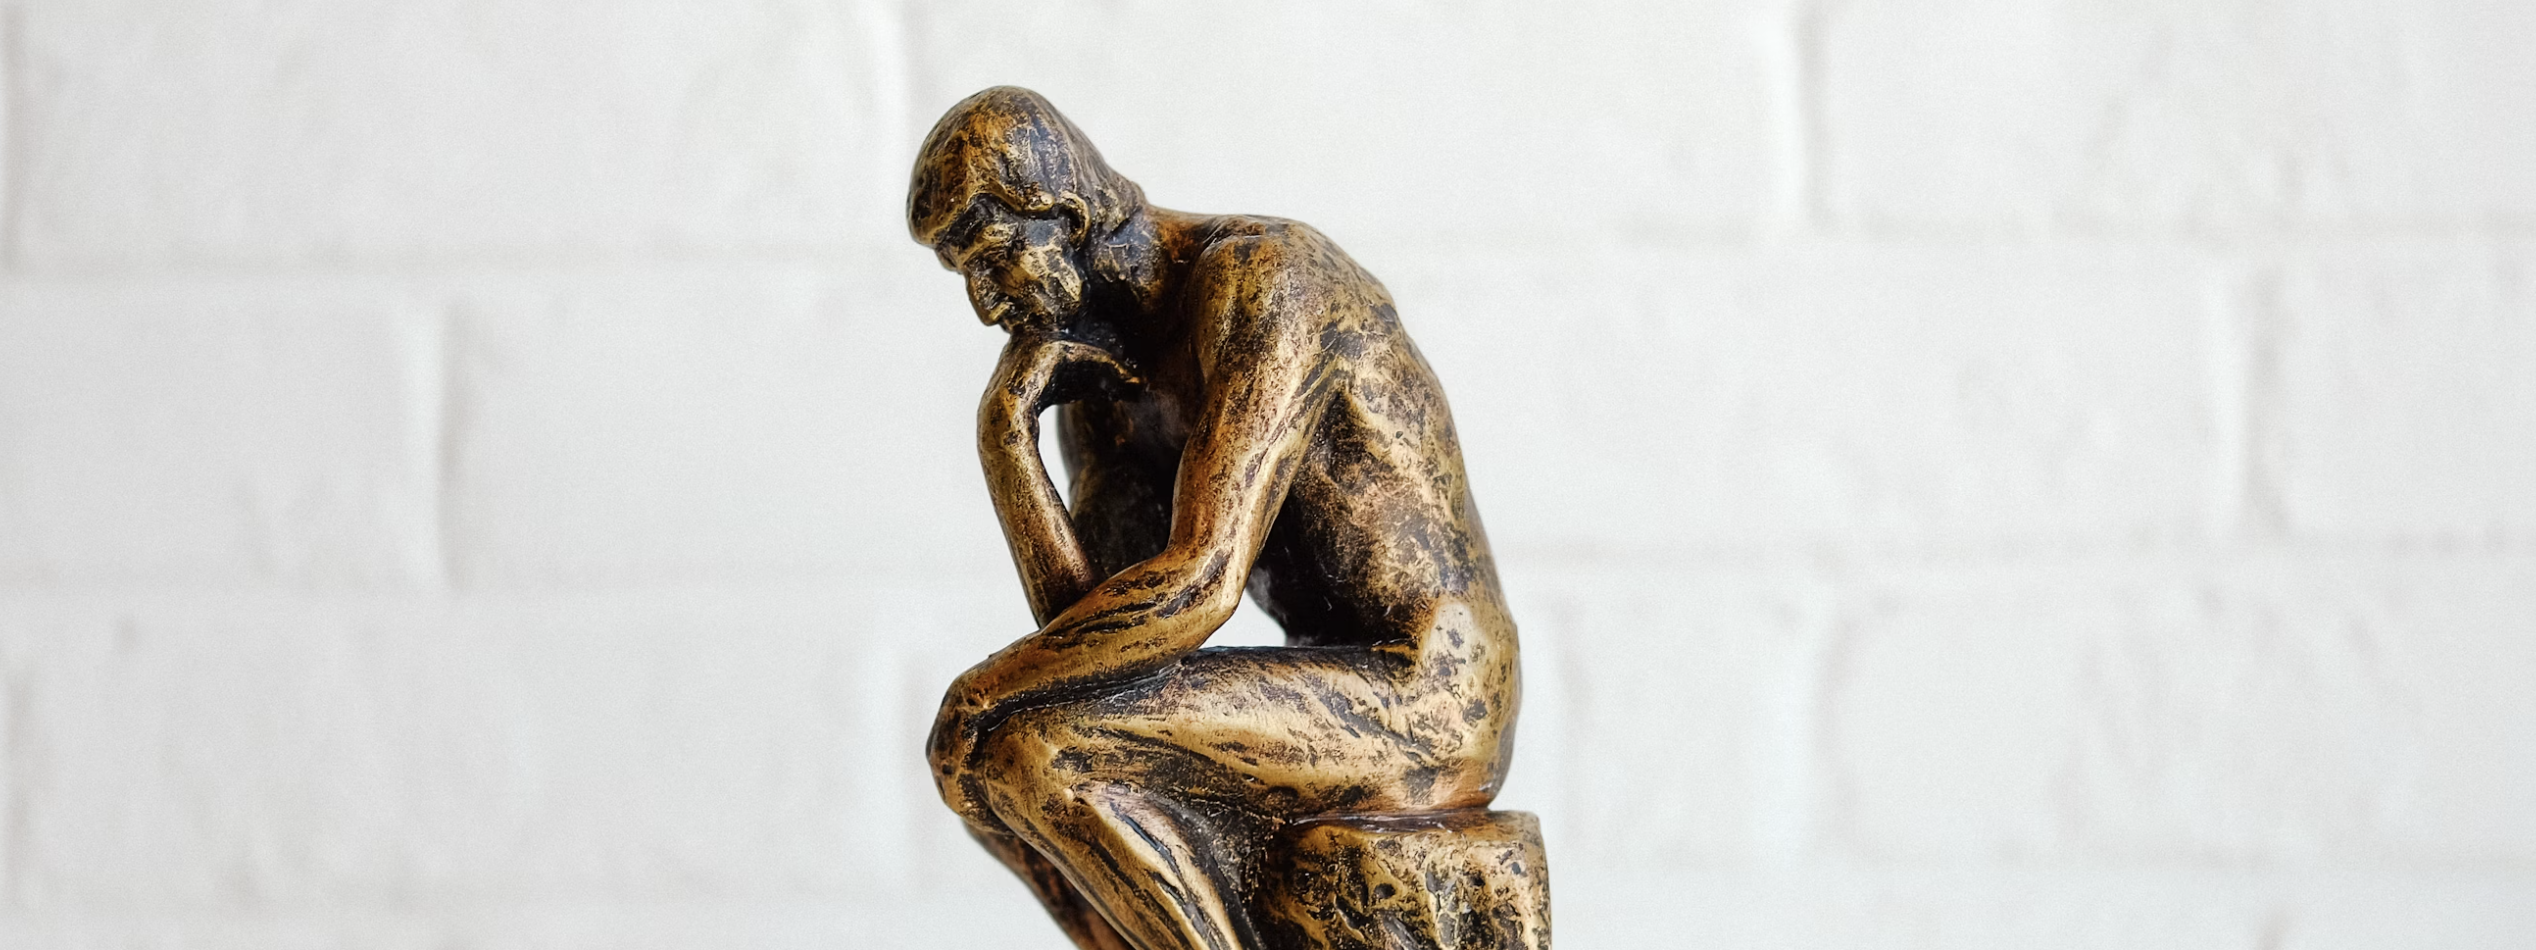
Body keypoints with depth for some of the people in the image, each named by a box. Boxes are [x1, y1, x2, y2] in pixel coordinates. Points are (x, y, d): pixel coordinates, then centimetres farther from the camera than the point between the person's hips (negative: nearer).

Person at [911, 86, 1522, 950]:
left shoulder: (1262, 279, -17)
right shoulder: (1096, 372, 11)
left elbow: (1198, 584, -25)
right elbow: (1084, 632, 2)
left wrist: (986, 689, -14)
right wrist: (1004, 431, -9)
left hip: (1429, 697, -10)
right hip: (1343, 708, 10)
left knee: (1033, 749, -21)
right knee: (981, 761, 12)